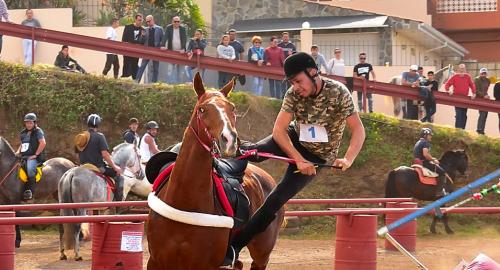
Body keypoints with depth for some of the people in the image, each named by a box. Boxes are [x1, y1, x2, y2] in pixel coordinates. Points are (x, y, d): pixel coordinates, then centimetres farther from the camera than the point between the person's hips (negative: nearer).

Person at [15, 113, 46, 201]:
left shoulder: (38, 131, -3)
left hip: (34, 157, -9)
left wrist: (35, 154, -16)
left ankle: (30, 191, -34)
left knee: (30, 168, -36)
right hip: (23, 157, 9)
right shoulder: (23, 133, 19)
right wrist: (18, 152, 10)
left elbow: (43, 143, -15)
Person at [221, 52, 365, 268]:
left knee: (276, 199, -16)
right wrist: (299, 160, -30)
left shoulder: (338, 93, -23)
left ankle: (234, 245, -14)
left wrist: (347, 160, -38)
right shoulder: (293, 94, -15)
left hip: (318, 156, -3)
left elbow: (358, 130, -23)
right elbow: (279, 129, -19)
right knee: (254, 150, -30)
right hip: (294, 139, 3)